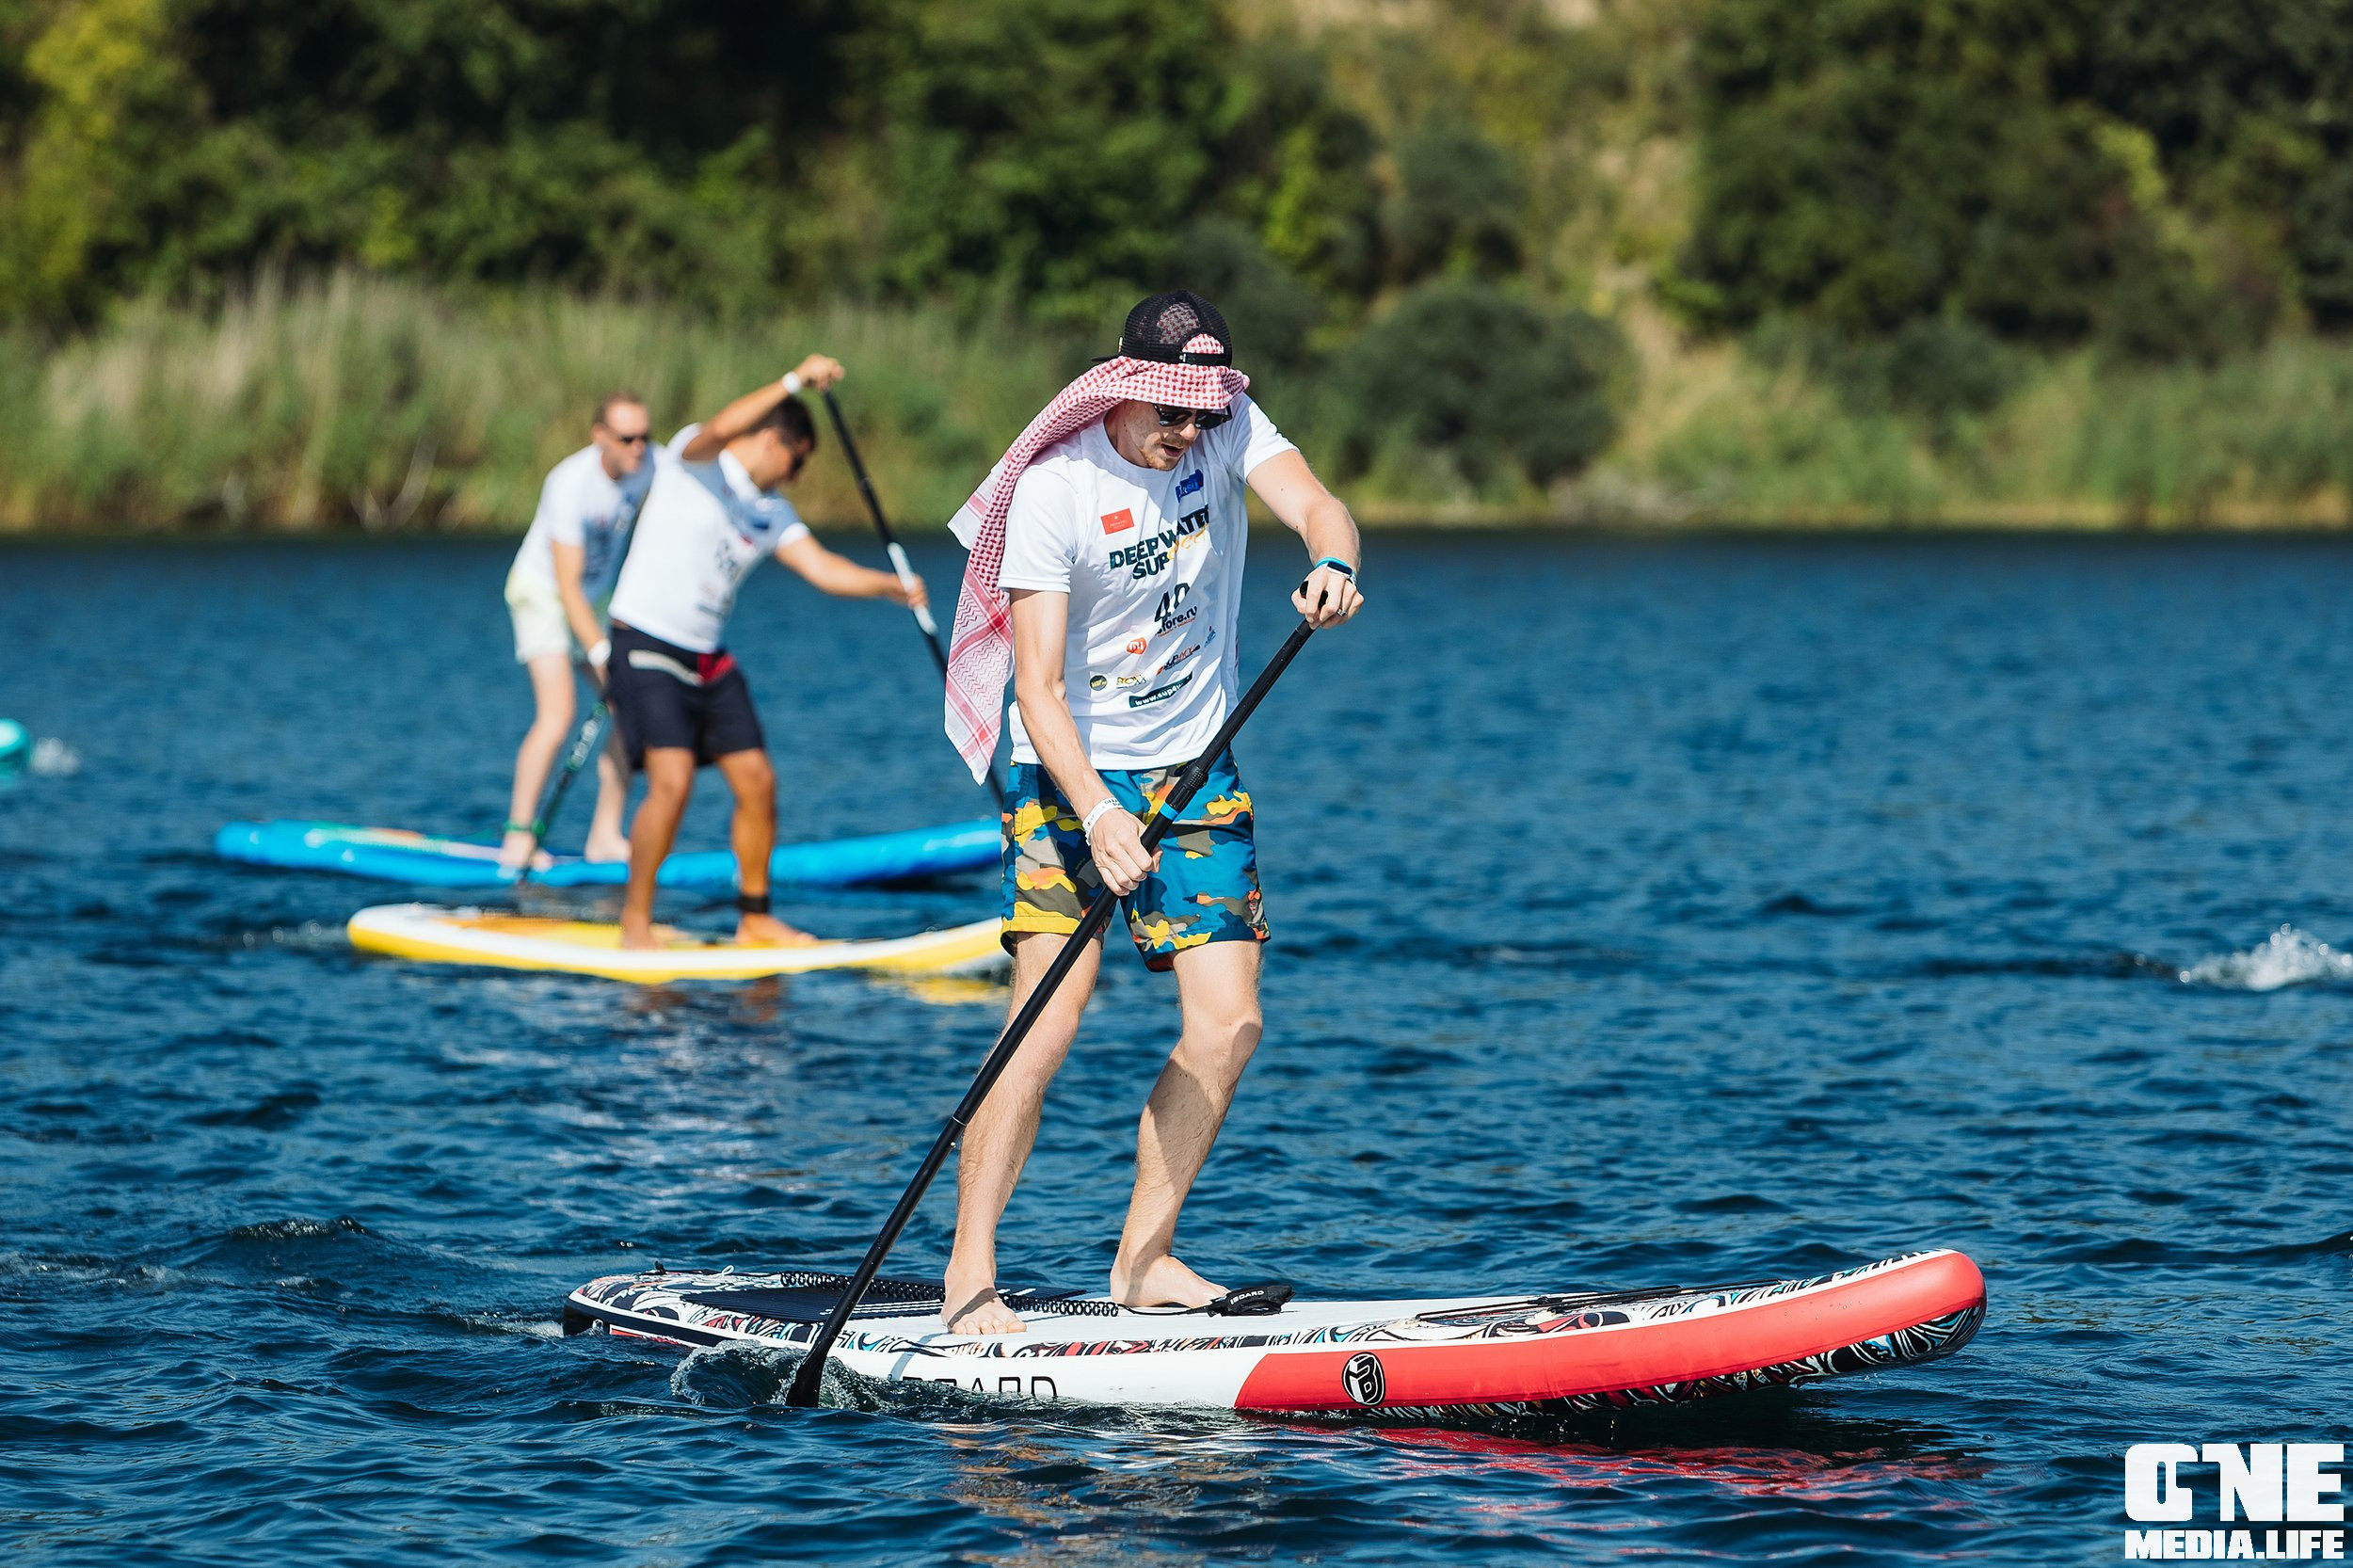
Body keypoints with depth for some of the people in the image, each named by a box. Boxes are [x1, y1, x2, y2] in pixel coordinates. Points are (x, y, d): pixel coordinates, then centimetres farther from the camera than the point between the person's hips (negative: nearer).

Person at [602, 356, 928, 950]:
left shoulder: (771, 513, 13)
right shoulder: (690, 459, -7)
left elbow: (824, 569, 4)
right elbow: (719, 430, -30)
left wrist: (891, 586, -10)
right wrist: (795, 381, -36)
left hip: (707, 658, 8)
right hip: (645, 649, -8)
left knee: (757, 782, 5)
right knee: (672, 780, -20)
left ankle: (754, 918, 18)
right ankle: (635, 920, -10)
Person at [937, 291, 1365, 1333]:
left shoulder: (1226, 427, -6)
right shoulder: (1051, 491, -20)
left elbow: (1317, 509, -21)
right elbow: (1038, 688, -24)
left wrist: (1333, 564, -46)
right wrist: (1097, 812, -39)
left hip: (1196, 768, 5)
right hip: (1070, 774, -5)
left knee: (1228, 1024, -3)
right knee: (1051, 1018, -18)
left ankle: (1143, 1257, 9)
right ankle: (968, 1271, -14)